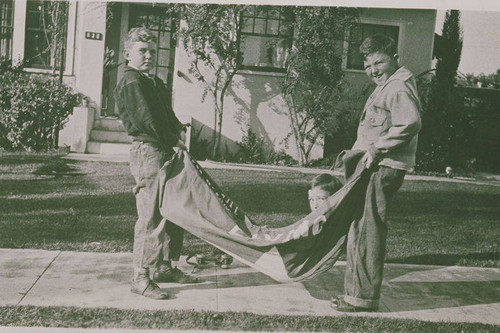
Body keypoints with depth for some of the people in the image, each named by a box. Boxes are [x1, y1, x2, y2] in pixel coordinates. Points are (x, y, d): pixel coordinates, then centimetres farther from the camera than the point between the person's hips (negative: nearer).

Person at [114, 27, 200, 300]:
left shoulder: (156, 82, 22)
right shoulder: (131, 82, -9)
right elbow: (146, 120, -18)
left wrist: (179, 130, 2)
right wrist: (175, 140, -12)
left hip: (166, 151, 10)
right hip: (148, 151, -10)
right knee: (151, 216, -9)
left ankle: (165, 267, 27)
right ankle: (141, 277, -2)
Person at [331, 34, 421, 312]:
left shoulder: (399, 86, -10)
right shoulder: (384, 87, 24)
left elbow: (410, 123, -24)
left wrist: (377, 148, -21)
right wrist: (357, 151, 19)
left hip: (383, 169, -11)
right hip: (372, 167, 11)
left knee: (368, 231, -9)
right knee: (359, 228, 13)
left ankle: (365, 297, -2)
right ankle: (356, 291, 22)